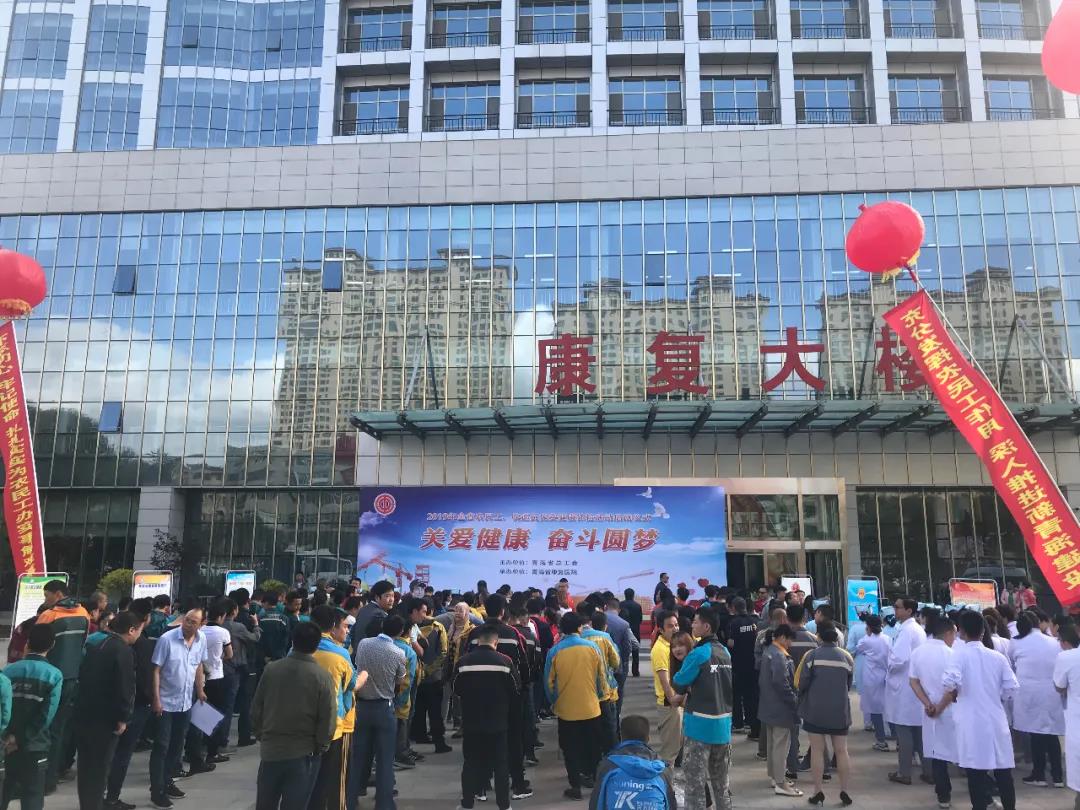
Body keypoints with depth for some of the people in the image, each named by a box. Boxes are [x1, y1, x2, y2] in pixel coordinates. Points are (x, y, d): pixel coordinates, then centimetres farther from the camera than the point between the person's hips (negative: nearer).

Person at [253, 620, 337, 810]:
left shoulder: (271, 669, -6)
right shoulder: (323, 677, -14)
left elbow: (256, 708, 1)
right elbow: (328, 720, -13)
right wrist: (321, 746, 2)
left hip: (270, 749, 3)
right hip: (304, 753, -3)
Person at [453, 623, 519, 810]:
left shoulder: (464, 661, -9)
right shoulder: (505, 661, -11)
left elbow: (456, 689, 5)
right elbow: (516, 690, 0)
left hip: (471, 721, 1)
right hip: (498, 721, -1)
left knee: (471, 762, 13)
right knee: (500, 763, 10)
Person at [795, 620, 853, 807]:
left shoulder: (812, 655, -11)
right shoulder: (846, 656, -2)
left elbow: (801, 683, -9)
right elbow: (849, 684, 8)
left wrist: (804, 697, 13)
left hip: (815, 710, -2)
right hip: (840, 711, 2)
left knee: (817, 750, 6)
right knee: (841, 751, 12)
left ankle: (818, 792, 10)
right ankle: (844, 792, 14)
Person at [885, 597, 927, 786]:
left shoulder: (906, 631, -18)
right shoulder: (919, 629, 11)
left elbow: (899, 659, -26)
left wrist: (890, 664, -6)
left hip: (904, 688, -8)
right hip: (918, 685, 9)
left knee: (904, 733, 1)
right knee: (920, 730, 14)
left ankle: (904, 773, 9)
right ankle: (929, 770, 20)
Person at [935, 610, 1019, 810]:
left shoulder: (960, 654, -7)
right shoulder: (997, 656, 4)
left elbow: (952, 684, -21)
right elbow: (1011, 688, 1)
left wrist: (939, 707, -7)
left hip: (972, 722, -4)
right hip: (996, 720, 4)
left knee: (976, 770, 3)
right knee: (1003, 770, 12)